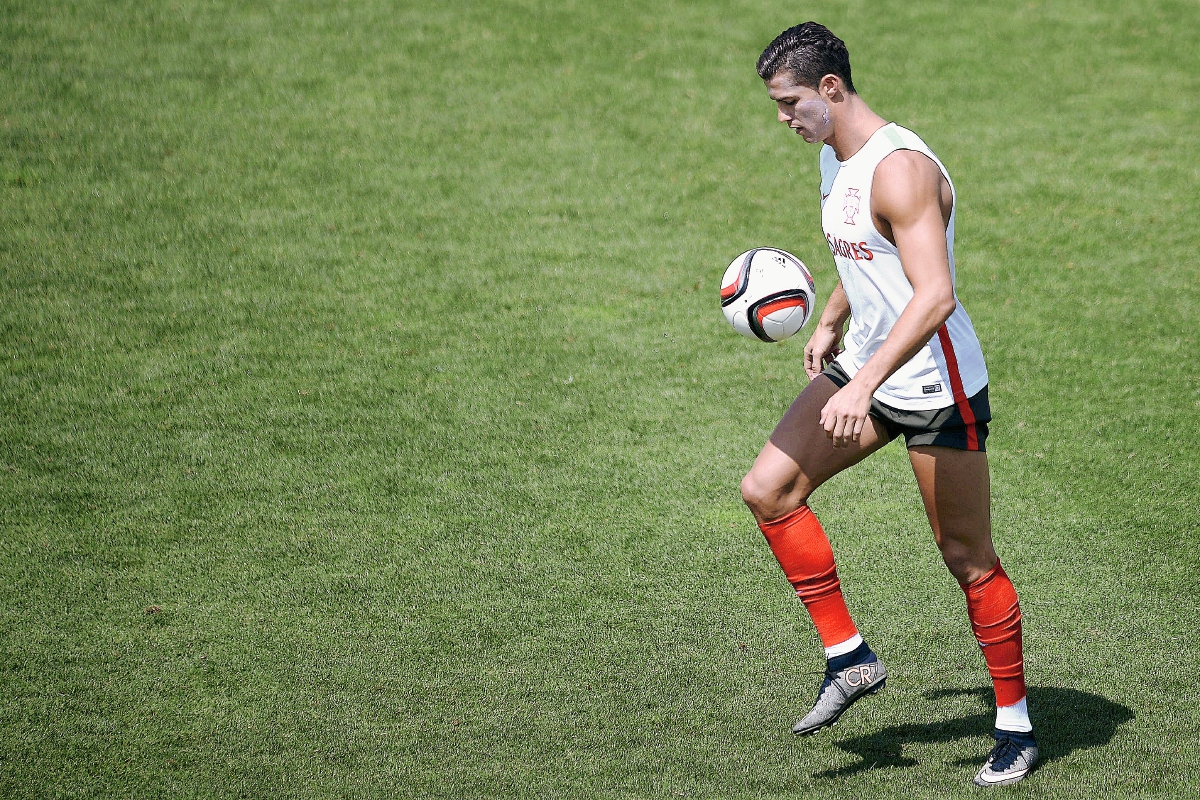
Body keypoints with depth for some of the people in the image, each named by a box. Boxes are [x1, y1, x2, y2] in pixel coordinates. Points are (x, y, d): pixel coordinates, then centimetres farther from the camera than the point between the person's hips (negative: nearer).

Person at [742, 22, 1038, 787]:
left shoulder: (899, 169, -24)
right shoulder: (833, 158, 6)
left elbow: (935, 296, -33)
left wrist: (864, 384, -38)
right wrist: (831, 324, 20)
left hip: (937, 387, -9)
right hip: (865, 367, 9)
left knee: (969, 559, 0)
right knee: (767, 489, -3)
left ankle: (1016, 727, 16)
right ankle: (849, 659, 6)